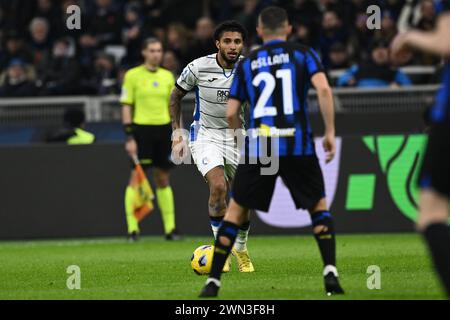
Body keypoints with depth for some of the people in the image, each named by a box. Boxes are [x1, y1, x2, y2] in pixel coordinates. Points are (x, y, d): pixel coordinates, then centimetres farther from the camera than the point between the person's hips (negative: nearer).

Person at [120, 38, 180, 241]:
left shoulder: (168, 76, 11)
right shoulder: (132, 75, -1)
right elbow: (126, 107, -3)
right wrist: (129, 137, -9)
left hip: (164, 129, 4)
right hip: (142, 128, -4)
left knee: (163, 179, 8)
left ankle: (170, 227, 9)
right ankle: (132, 228, -4)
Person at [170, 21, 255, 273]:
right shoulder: (199, 67, -13)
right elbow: (176, 96, 4)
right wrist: (177, 132, -1)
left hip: (237, 137, 2)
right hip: (205, 136, -2)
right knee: (219, 187, -26)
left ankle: (241, 250, 31)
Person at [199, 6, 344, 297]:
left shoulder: (247, 64, 12)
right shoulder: (303, 54, 7)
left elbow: (231, 113, 9)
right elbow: (324, 89, -9)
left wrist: (242, 141, 26)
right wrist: (330, 132, -4)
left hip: (258, 148, 1)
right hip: (298, 146, -1)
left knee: (236, 210, 13)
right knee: (319, 206, 16)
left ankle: (213, 281, 9)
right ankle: (331, 273, -1)